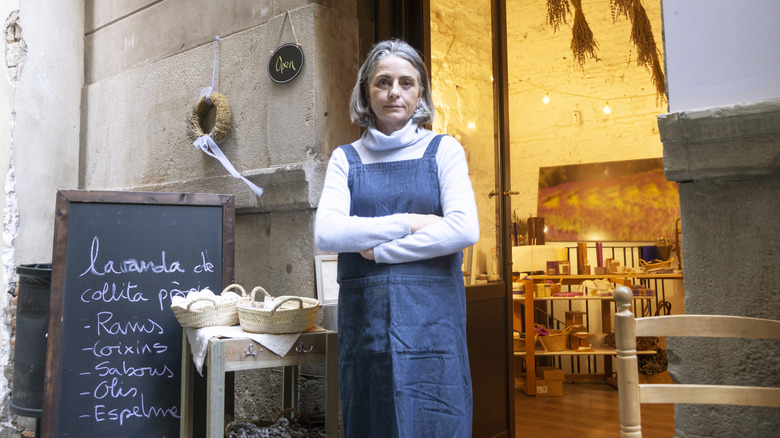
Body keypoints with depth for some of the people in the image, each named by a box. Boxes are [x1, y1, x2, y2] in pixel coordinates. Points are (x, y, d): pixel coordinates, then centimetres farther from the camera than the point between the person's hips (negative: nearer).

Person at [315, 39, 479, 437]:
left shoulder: (443, 150, 6)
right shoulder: (346, 158, 10)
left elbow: (464, 229, -9)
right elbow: (327, 233, -6)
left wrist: (379, 249, -9)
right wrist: (408, 222, -10)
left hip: (429, 318, -1)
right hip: (364, 317, 2)